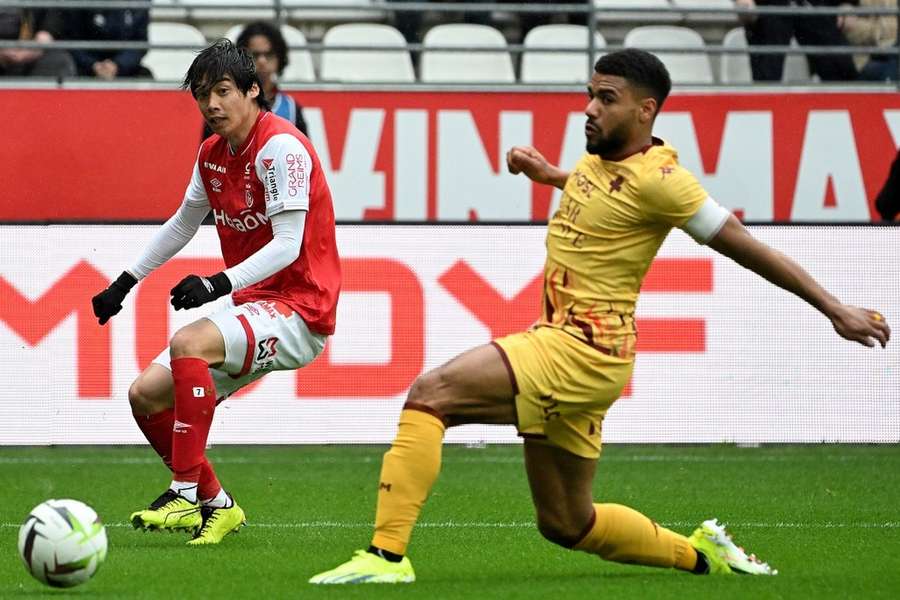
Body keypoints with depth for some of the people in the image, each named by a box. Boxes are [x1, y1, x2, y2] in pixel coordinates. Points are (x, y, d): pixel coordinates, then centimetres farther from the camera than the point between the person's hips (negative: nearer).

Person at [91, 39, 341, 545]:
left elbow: (287, 245, -23)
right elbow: (183, 224, 27)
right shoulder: (213, 154, 10)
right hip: (254, 309, 9)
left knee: (189, 344, -32)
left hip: (298, 311, -9)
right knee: (146, 394, 0)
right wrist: (126, 281, 28)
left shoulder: (280, 146, -16)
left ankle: (187, 493, -30)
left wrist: (221, 283, -34)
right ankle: (216, 505, 12)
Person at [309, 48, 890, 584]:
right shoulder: (600, 155, 11)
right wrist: (549, 175, 23)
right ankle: (702, 553, 31)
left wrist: (836, 309, -8)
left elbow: (746, 247, -11)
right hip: (561, 342, 10)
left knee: (430, 393, -23)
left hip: (584, 352, -10)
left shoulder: (657, 178, -14)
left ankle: (387, 555, -27)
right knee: (566, 524, 16)